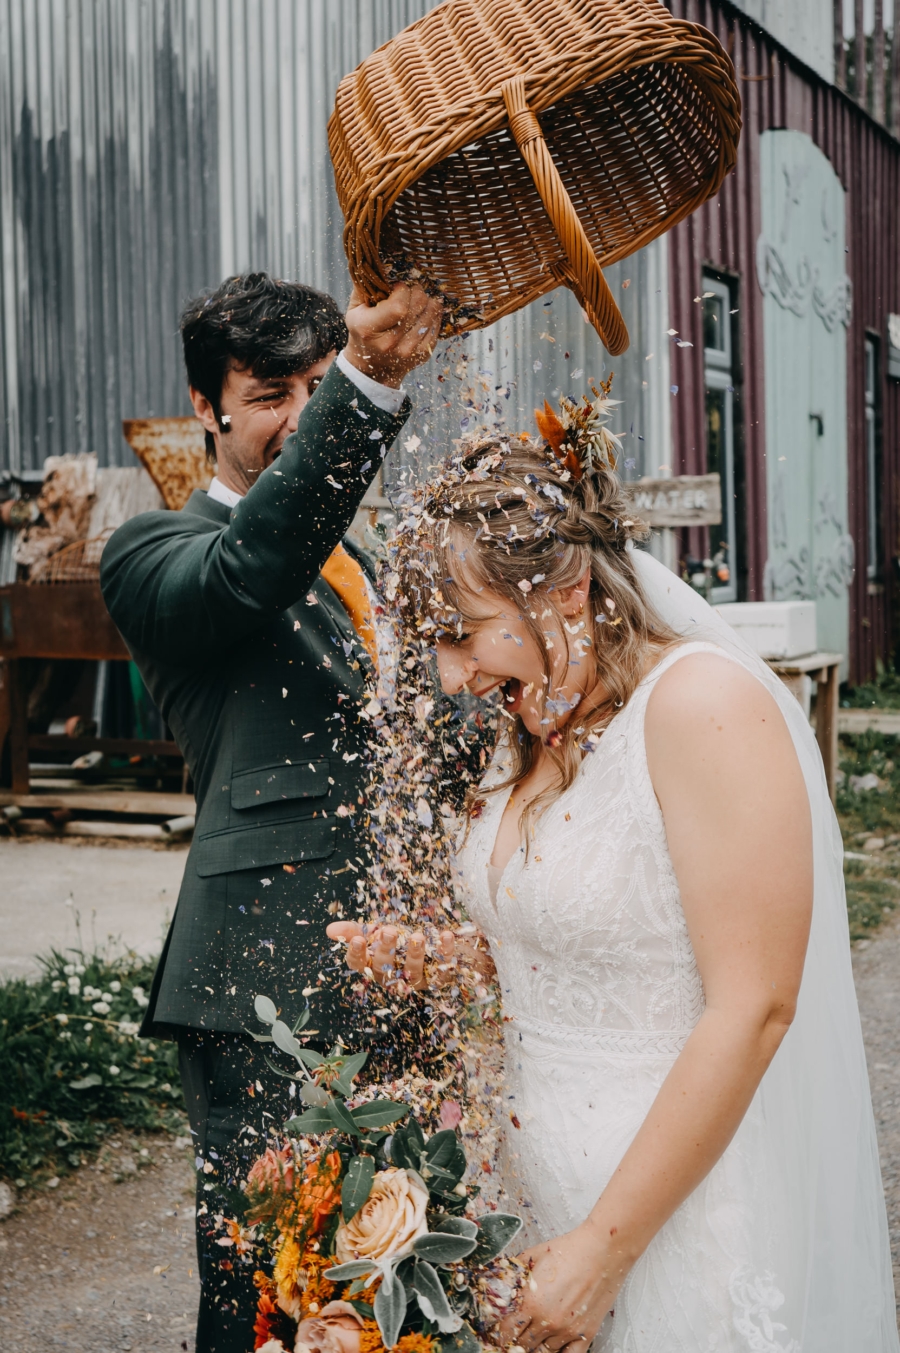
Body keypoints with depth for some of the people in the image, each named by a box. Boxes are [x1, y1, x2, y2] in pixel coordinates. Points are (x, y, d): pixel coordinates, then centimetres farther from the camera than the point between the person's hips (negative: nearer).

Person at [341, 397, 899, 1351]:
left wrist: (605, 1249, -20)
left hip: (681, 1199, -7)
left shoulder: (703, 705, -19)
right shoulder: (533, 728, 6)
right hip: (541, 1186, 7)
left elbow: (752, 1010, -23)